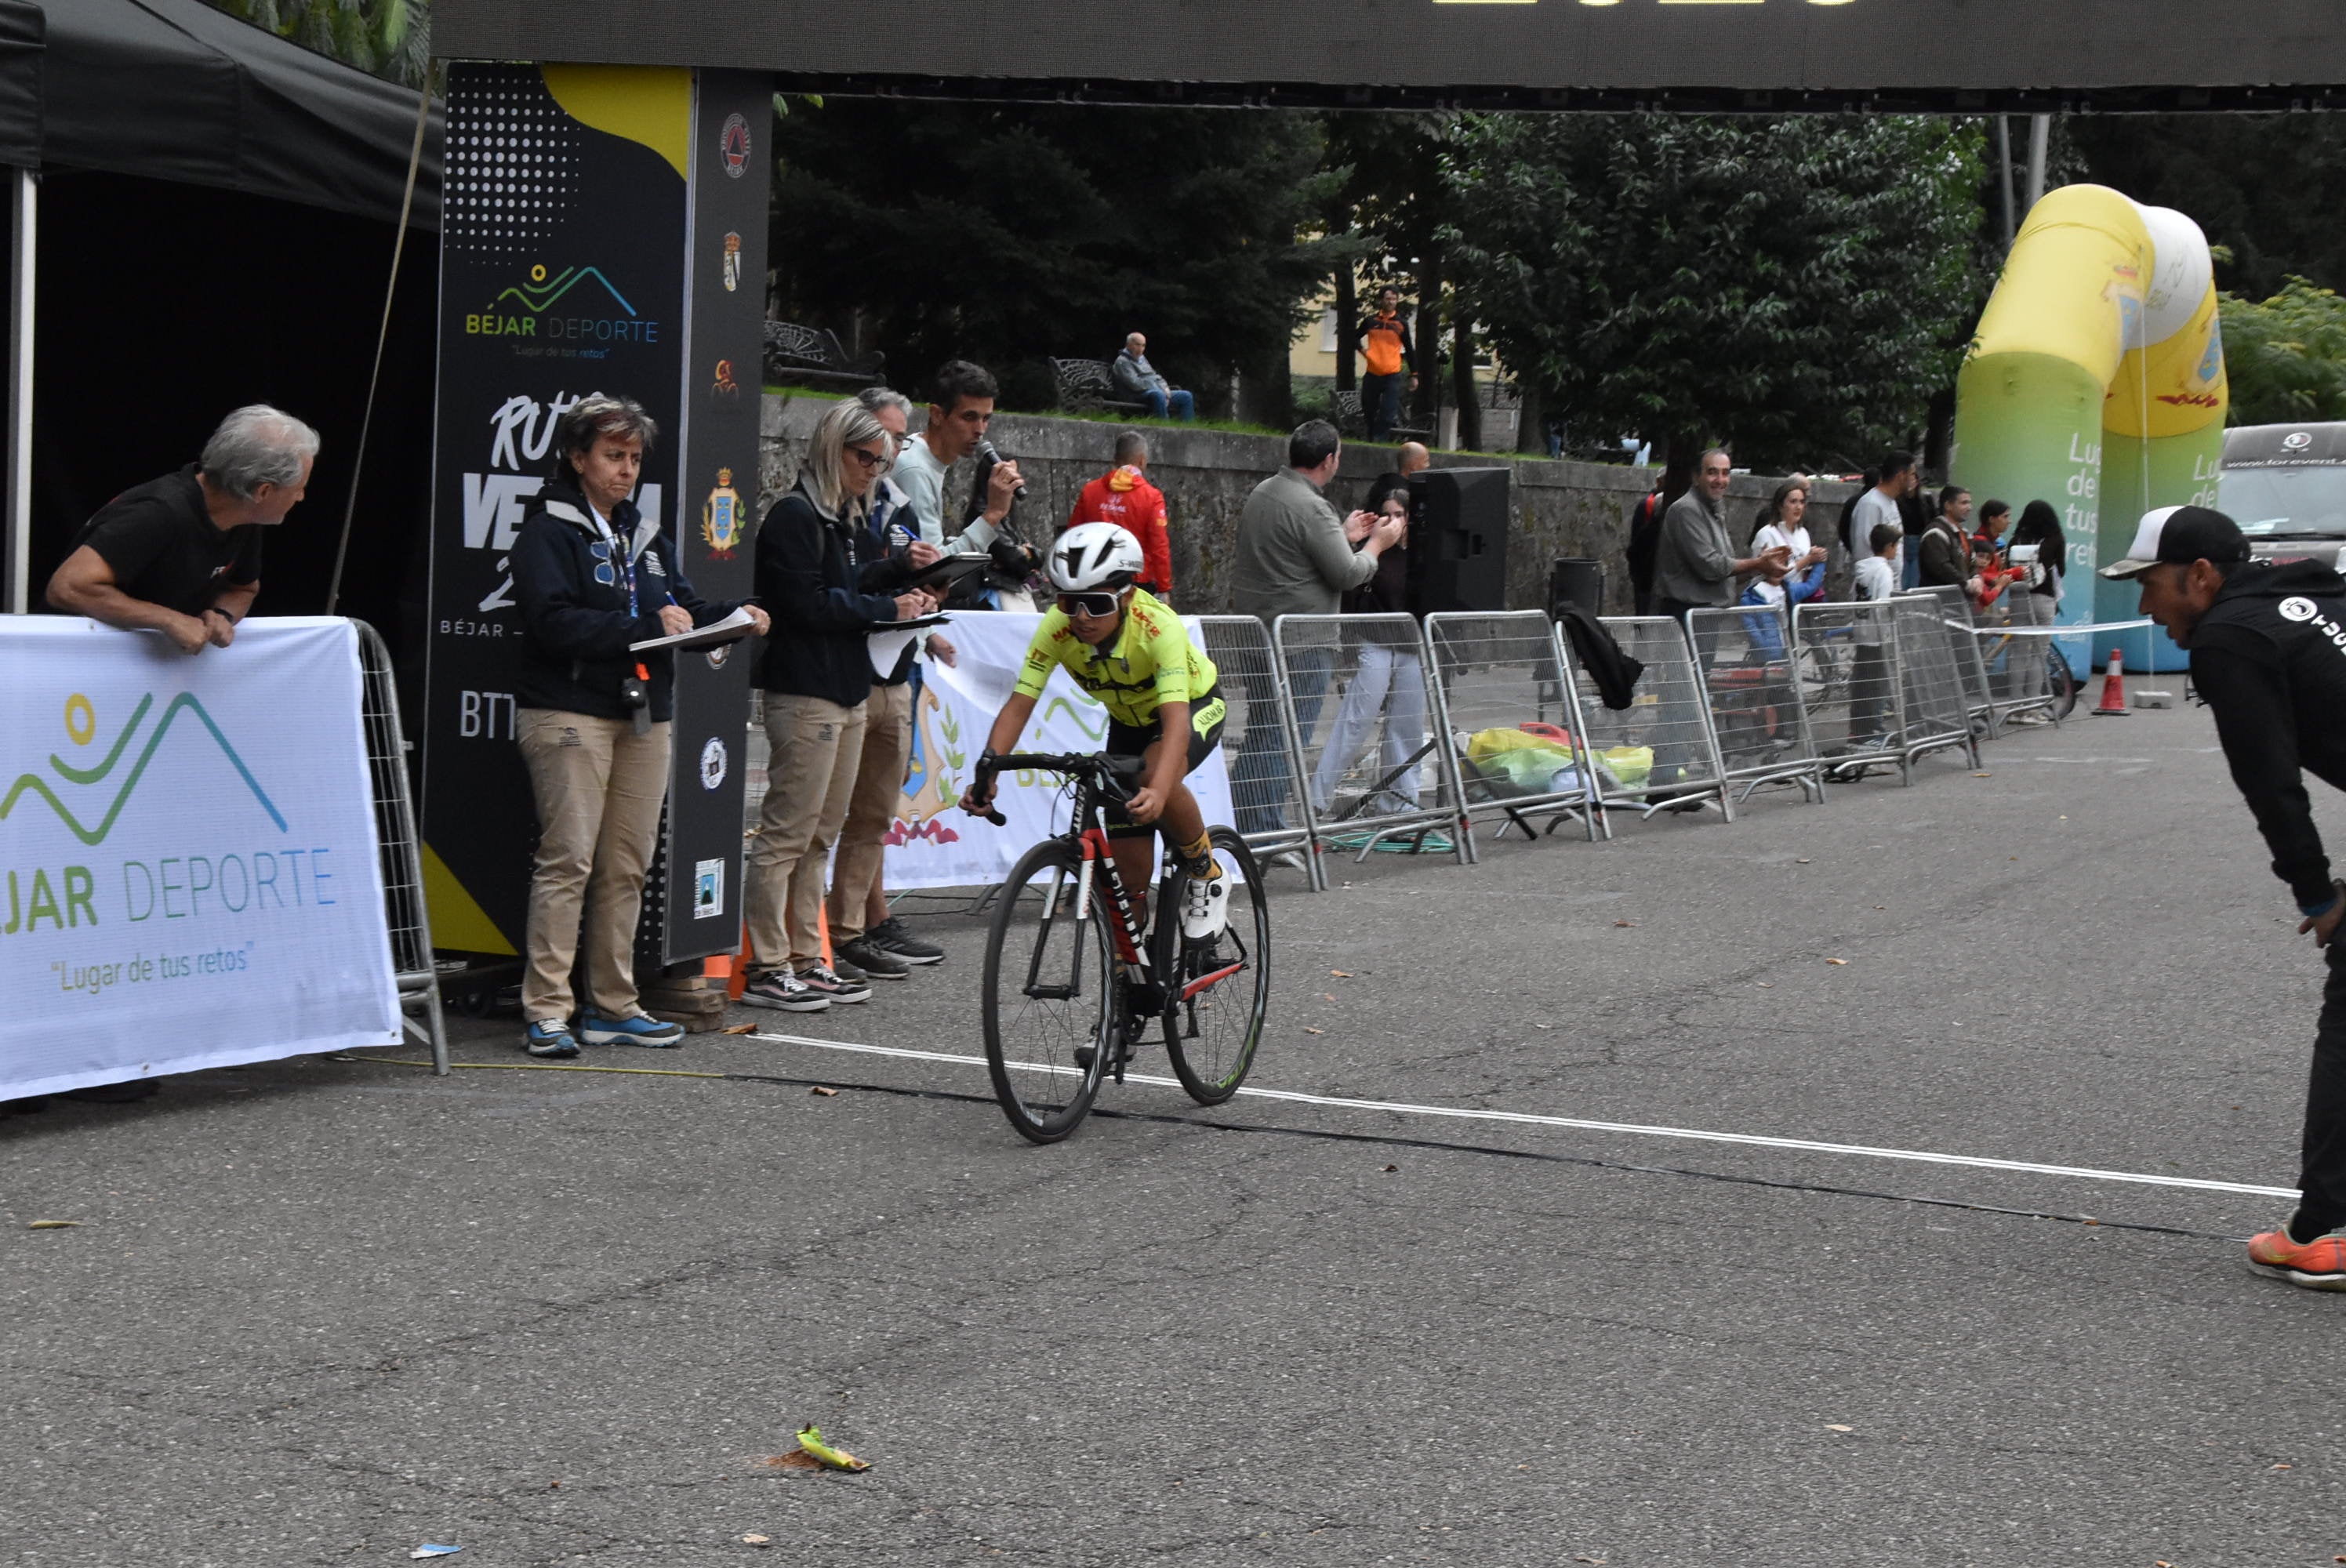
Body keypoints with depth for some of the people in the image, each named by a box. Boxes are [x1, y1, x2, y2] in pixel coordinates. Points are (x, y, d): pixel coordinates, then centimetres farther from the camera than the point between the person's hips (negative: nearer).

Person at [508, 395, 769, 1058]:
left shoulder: (649, 536, 20)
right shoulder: (548, 533, -3)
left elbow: (684, 607, 19)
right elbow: (555, 622, -15)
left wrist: (734, 617, -1)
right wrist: (647, 625, -18)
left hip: (643, 715, 7)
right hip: (569, 711, -7)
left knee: (627, 863, 7)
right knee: (568, 858, -11)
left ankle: (613, 1004, 13)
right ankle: (546, 1010, -9)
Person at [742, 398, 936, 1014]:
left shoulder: (846, 519, 18)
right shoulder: (795, 516, -11)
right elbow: (811, 604, -17)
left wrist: (900, 570, 3)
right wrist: (888, 607, -10)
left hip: (848, 693, 10)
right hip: (805, 692, -10)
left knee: (820, 836, 13)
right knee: (787, 833, -7)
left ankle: (806, 960, 18)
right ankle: (766, 968, -4)